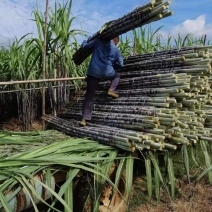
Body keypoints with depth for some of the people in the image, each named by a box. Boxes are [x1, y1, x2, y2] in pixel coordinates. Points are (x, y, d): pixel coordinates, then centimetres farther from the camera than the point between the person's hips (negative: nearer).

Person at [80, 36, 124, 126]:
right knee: (117, 75, 33)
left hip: (93, 72, 1)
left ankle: (84, 119, -1)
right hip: (107, 72, 0)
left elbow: (84, 46, 8)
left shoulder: (98, 41, 11)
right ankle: (111, 90, 8)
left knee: (89, 96, 4)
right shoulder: (116, 50, 15)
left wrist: (86, 41, 31)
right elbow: (120, 64, 17)